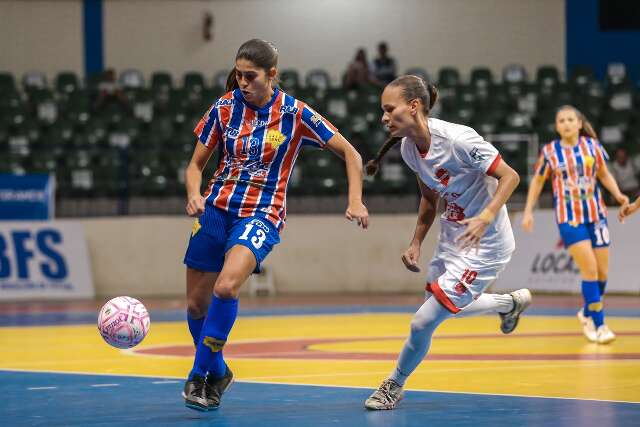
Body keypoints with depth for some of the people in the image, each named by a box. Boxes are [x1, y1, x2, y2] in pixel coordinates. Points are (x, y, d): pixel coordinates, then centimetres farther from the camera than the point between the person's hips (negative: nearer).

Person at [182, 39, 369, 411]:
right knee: (196, 304, 4)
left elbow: (350, 153, -1)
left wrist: (356, 200, -13)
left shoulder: (295, 114, -7)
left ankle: (200, 375, -16)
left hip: (261, 214, -4)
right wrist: (194, 195, -12)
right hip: (217, 209, 4)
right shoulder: (224, 108, 0)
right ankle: (218, 372, 31)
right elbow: (196, 164, 8)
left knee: (226, 286, -29)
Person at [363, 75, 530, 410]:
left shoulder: (457, 138, -28)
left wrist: (486, 217, -34)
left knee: (423, 321, -9)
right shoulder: (408, 147, -4)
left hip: (484, 243, -8)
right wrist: (416, 243, 10)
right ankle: (512, 302, 46)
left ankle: (394, 385, 15)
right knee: (440, 306, 24)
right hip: (452, 237, 8)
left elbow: (510, 176, -22)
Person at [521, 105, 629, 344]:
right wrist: (528, 211, 4)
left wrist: (618, 195, -4)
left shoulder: (592, 145, 1)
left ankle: (587, 314, 31)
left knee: (602, 272, 6)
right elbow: (538, 181, 8)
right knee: (590, 270, -15)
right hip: (569, 218, -3)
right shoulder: (550, 151, -3)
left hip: (596, 215, 3)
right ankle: (599, 325, -7)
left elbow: (605, 174, 12)